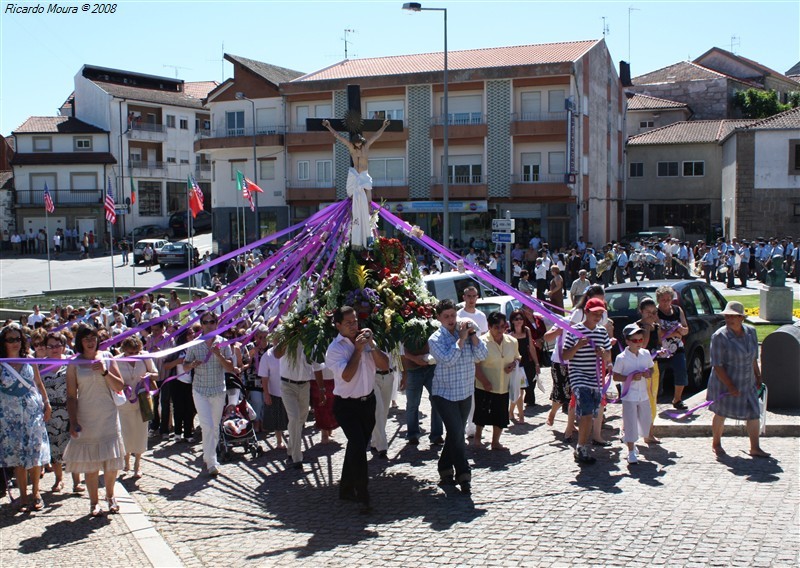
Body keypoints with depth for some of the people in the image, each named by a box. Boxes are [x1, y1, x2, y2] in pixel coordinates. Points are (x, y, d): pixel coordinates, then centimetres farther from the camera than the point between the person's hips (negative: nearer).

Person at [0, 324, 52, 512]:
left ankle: (35, 492, 17)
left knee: (35, 454, 3)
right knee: (17, 456, 4)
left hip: (34, 413, 2)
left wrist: (46, 404, 10)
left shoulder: (30, 361, 4)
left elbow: (39, 384, 13)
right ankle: (23, 495, 15)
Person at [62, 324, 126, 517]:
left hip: (108, 416, 1)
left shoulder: (106, 358, 2)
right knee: (90, 462, 4)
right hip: (86, 418, -1)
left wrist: (105, 372, -16)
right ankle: (94, 501, 19)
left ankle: (110, 496, 27)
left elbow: (120, 386, -1)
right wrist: (73, 422, -11)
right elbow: (71, 396, -3)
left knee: (111, 461, 5)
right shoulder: (74, 364, -2)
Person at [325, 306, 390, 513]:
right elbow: (347, 375, -25)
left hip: (368, 401, 6)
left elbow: (385, 366, -2)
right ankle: (363, 497, -6)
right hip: (347, 405, -6)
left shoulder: (365, 340, 4)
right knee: (359, 448, -15)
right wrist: (358, 350, -21)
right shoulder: (335, 349, -12)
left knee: (356, 447, 16)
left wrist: (371, 345, -14)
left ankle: (346, 489, 32)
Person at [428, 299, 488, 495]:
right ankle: (463, 475, -1)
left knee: (455, 434, 14)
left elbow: (482, 355, -6)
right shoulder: (435, 339, -9)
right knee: (457, 434, -9)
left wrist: (473, 335, -16)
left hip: (466, 393, 5)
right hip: (445, 394, -5)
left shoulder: (467, 331, 1)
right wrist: (461, 339, -21)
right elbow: (447, 360, -24)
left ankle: (445, 470, 29)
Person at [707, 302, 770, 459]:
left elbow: (753, 358, 14)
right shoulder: (719, 336, -17)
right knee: (721, 414, 9)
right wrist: (730, 386, -21)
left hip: (748, 383, 5)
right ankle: (716, 444, 28)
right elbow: (717, 365, -18)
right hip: (725, 383, -5)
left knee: (754, 413, 3)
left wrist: (758, 377, 14)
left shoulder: (751, 332, 1)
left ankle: (755, 448, 15)